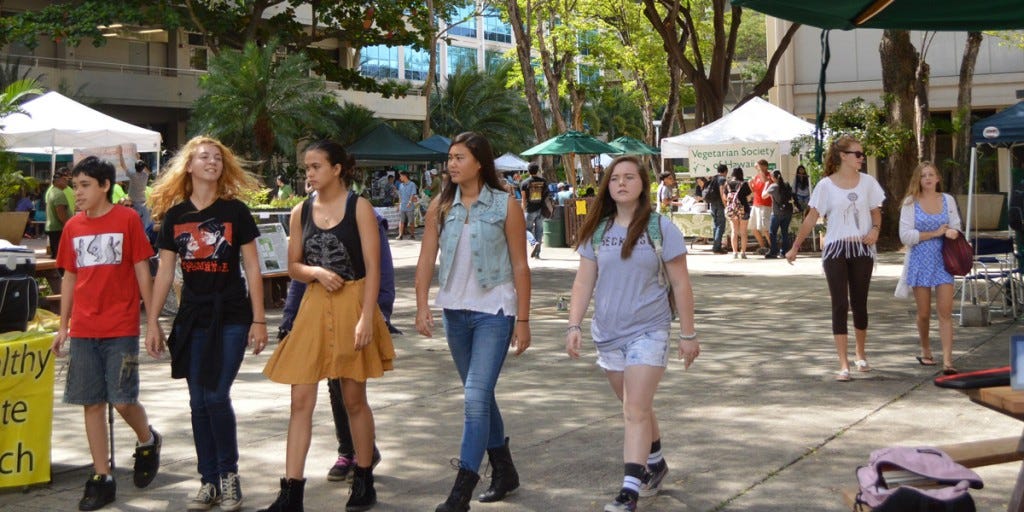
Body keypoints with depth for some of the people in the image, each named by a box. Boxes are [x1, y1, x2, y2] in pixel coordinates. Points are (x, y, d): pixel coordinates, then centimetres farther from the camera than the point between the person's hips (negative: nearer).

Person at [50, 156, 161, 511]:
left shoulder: (127, 219, -3)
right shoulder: (73, 226, 9)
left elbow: (142, 272, -2)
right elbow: (69, 278, 14)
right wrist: (63, 326, 12)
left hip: (121, 328, -4)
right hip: (83, 331, 4)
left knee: (123, 400, -6)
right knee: (92, 403, 5)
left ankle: (148, 442, 25)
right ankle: (102, 479, 13)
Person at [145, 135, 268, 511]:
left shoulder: (235, 211, -2)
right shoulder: (175, 215, 5)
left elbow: (252, 268, -2)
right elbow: (164, 272, 8)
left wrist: (258, 320, -5)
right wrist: (152, 323, 6)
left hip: (231, 318, -3)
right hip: (192, 319, 3)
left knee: (217, 396, -9)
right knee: (198, 401, 6)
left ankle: (229, 475, 10)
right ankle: (209, 481, 16)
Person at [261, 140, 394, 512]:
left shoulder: (359, 207, -4)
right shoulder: (301, 212, 8)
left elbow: (372, 267, -8)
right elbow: (293, 266, 12)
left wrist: (366, 317, -16)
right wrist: (317, 272, -11)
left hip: (353, 305, -4)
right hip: (314, 306, 4)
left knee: (354, 398, 7)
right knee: (301, 400, -1)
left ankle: (364, 482, 23)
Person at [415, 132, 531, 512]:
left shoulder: (505, 205, -5)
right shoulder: (440, 207, 5)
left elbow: (520, 266, -4)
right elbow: (426, 259, 2)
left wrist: (523, 319, -6)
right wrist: (422, 306, -10)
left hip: (494, 311, -5)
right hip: (455, 310, 5)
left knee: (476, 398, -12)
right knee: (480, 396, 15)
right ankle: (504, 471, 31)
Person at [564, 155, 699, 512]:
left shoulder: (661, 228, -7)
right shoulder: (596, 230, 3)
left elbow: (680, 285, -4)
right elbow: (584, 282, 4)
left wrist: (688, 334, -4)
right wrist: (574, 325, -7)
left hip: (648, 331, -4)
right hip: (608, 333, 4)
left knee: (635, 411, -12)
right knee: (636, 407, 17)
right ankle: (655, 464, 37)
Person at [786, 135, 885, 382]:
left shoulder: (867, 182, 4)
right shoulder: (826, 185, -3)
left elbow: (876, 211, 13)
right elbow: (811, 217, 0)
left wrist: (875, 229, -8)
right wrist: (795, 247, -1)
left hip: (862, 249, 2)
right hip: (835, 250, -2)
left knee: (859, 304, 10)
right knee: (840, 305, -5)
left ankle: (860, 354, 30)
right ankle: (844, 364, -4)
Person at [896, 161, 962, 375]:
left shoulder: (948, 200, 8)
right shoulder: (910, 203, 0)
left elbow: (956, 229, 12)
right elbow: (905, 236, -7)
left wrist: (952, 233, -12)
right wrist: (935, 233, -11)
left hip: (943, 261, 1)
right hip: (920, 261, -1)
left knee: (946, 312, -7)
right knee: (924, 313, 7)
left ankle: (947, 361, -10)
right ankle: (925, 351, 30)